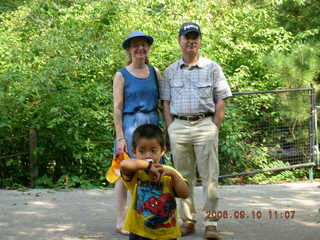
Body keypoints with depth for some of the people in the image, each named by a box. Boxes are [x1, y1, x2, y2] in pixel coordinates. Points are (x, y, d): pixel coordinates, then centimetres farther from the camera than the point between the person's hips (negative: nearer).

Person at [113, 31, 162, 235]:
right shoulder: (122, 75, 0)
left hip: (153, 124, 4)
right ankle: (121, 221, 8)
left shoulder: (155, 72, 11)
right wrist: (120, 137, -10)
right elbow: (117, 109, -3)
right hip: (130, 125, -4)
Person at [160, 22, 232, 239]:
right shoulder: (170, 71, 13)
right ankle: (187, 221, 15)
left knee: (209, 176, -5)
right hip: (178, 126, 3)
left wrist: (215, 128, -5)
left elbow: (220, 102, 4)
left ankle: (211, 222, 0)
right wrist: (171, 129, 3)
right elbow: (166, 103, 13)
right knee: (184, 176, 7)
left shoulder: (212, 68, 6)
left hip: (205, 125, -2)